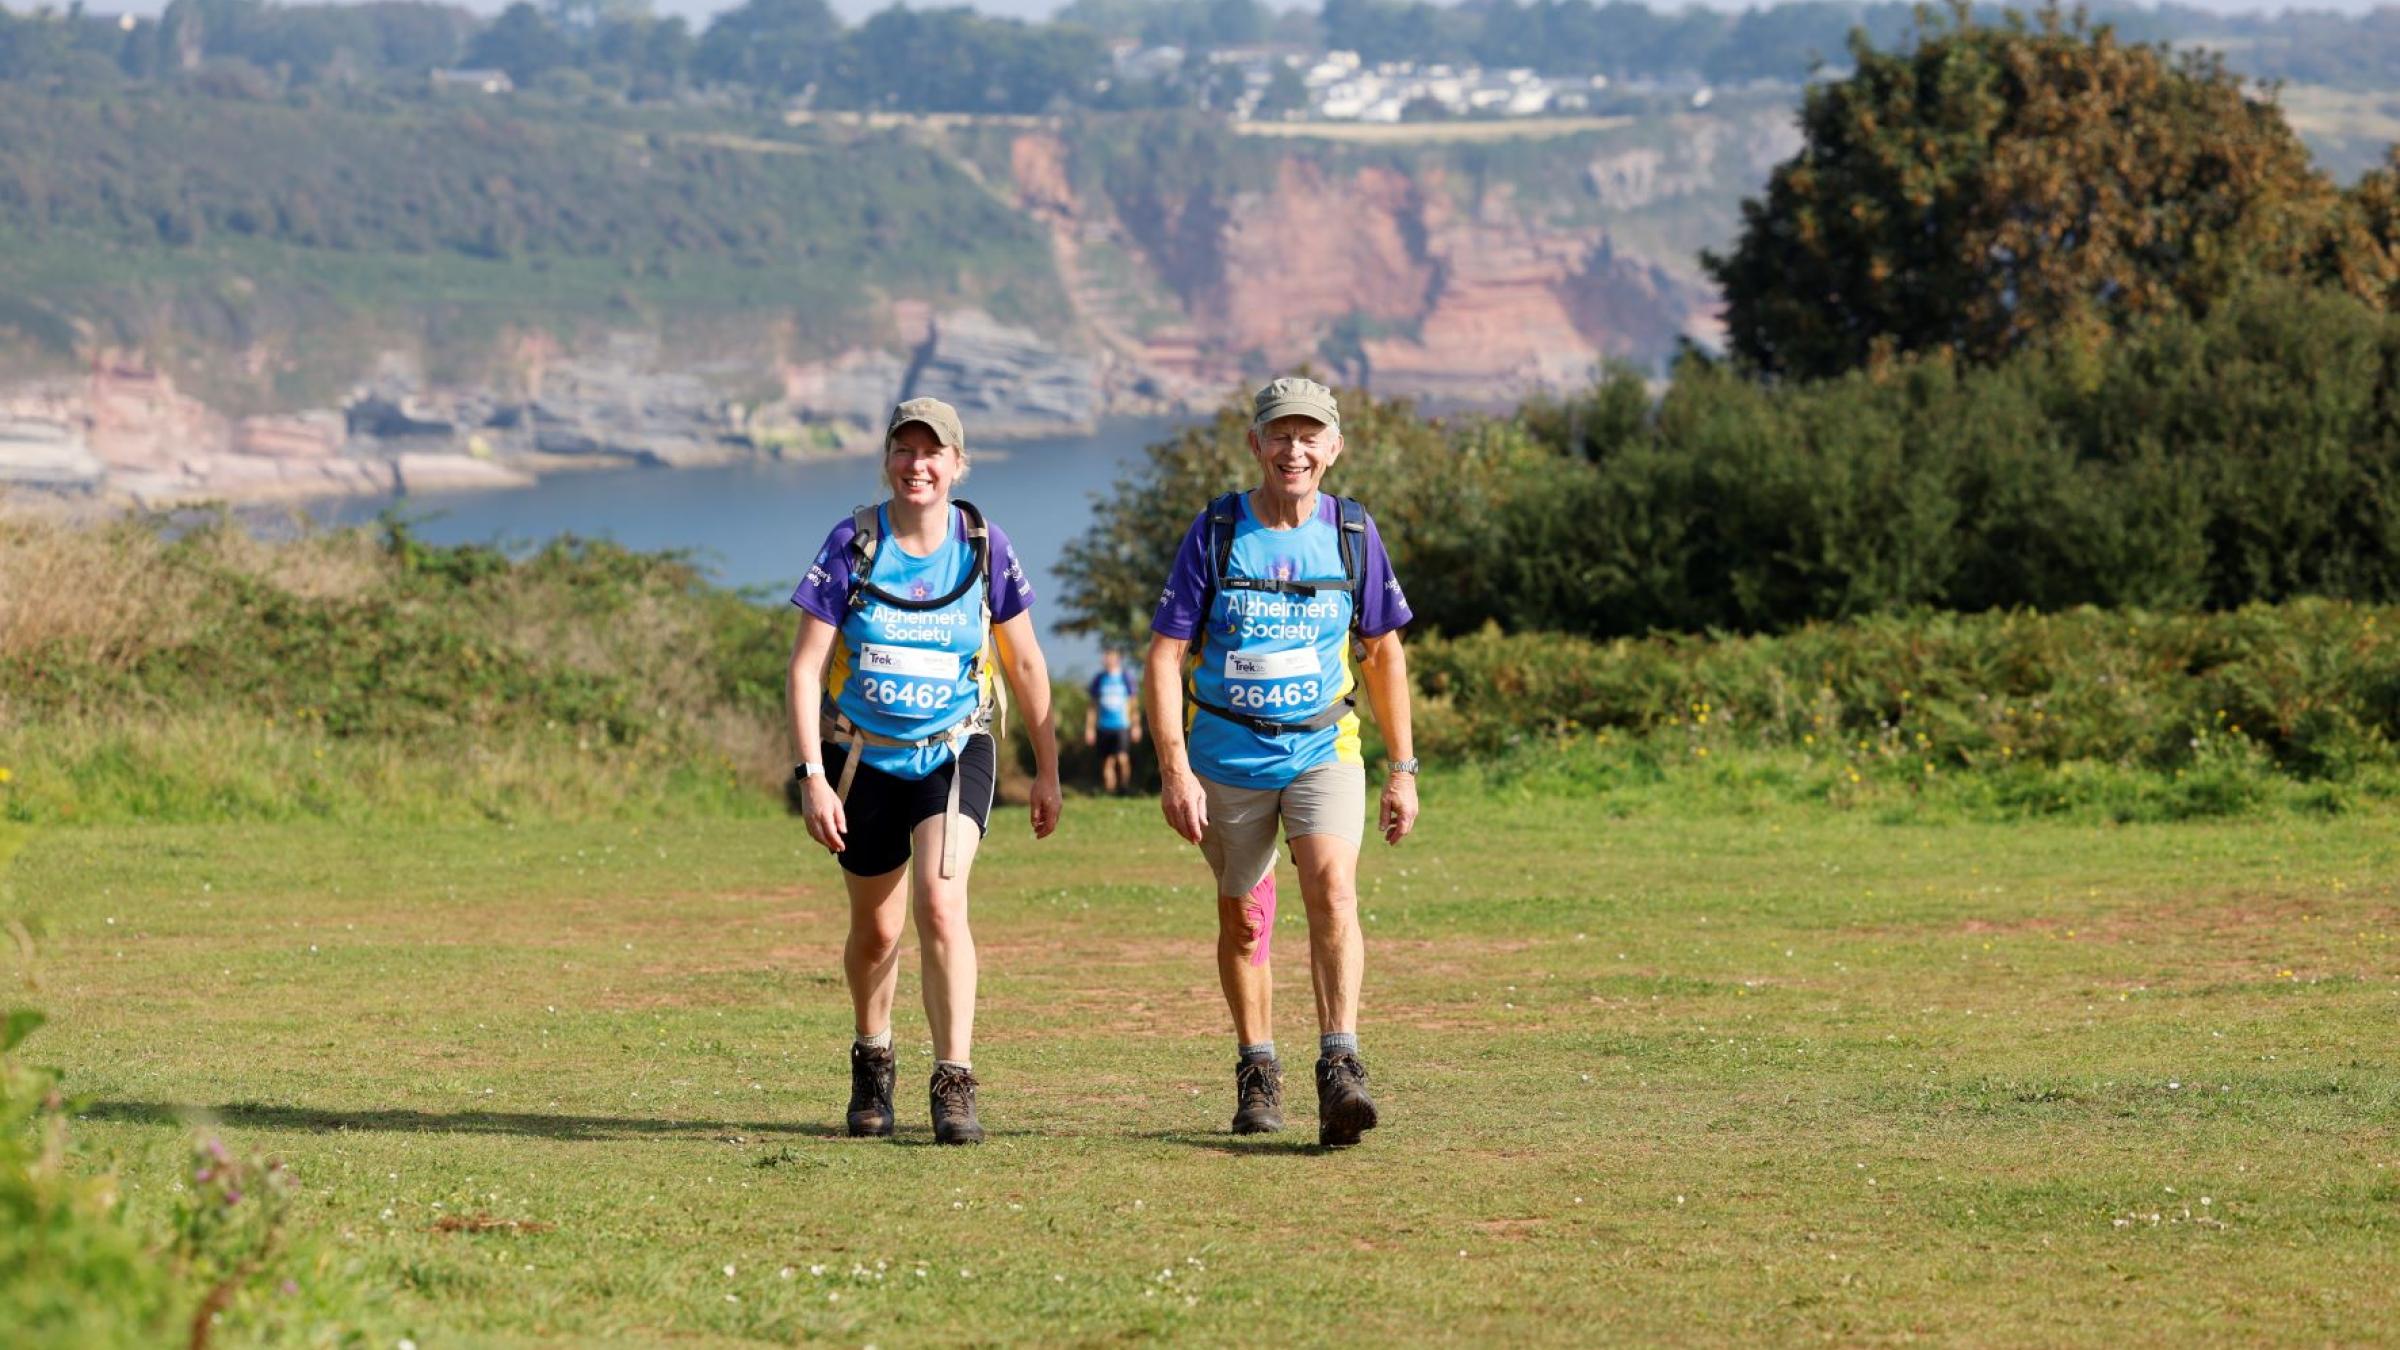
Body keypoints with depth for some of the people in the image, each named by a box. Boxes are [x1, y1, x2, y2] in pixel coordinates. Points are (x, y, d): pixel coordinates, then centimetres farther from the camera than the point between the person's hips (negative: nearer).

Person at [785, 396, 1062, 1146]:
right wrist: (813, 777, -18)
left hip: (955, 753, -1)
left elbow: (1026, 664, 4)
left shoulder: (983, 547, -6)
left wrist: (1047, 770, 6)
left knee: (941, 902, -22)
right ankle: (872, 1064, 38)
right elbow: (806, 666, -10)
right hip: (864, 758, 1)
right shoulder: (852, 544, -10)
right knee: (876, 929, 12)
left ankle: (954, 1085, -20)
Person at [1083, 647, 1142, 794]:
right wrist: (1089, 728, 8)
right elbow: (1093, 706, 12)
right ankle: (1110, 792, 5)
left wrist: (1135, 726, 5)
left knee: (1122, 758, -16)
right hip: (1104, 727, 2)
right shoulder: (1098, 679, 7)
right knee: (1108, 762, 1)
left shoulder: (1126, 678, 2)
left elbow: (1132, 704, 8)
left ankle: (1125, 786, -2)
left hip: (1122, 726, -2)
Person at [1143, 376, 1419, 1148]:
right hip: (1228, 757, 0)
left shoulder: (1353, 533, 0)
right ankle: (1257, 1074, 28)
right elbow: (1164, 656, -7)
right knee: (1242, 919, 9)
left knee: (1333, 888, -22)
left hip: (1324, 748, 0)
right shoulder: (1215, 532, -7)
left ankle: (1340, 1070, -27)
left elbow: (1383, 653, 11)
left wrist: (1402, 769, 9)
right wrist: (1175, 770, -17)